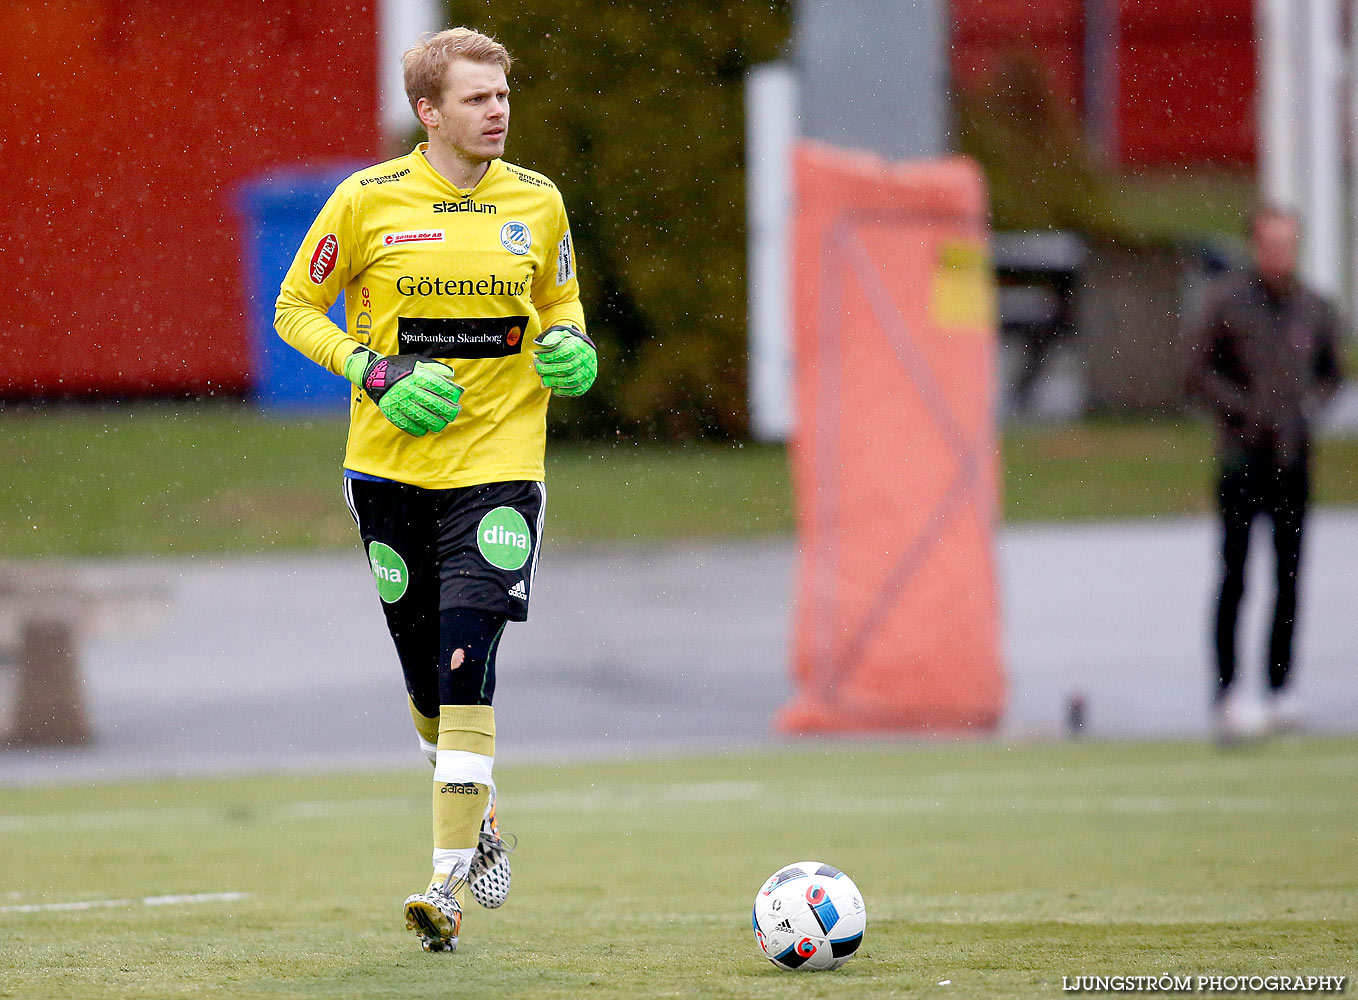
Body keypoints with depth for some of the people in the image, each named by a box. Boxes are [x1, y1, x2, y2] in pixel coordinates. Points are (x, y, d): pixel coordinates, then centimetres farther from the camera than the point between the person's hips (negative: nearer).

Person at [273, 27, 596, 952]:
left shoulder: (538, 203, 4)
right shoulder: (368, 200, -4)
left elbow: (561, 303, 20)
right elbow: (296, 309, 4)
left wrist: (571, 347, -3)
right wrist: (375, 375, -11)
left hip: (499, 466, 0)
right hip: (393, 464, 1)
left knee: (466, 665, -16)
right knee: (428, 684, 9)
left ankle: (448, 883, -17)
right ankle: (479, 814, 40)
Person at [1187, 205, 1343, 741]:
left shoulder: (1315, 309, 7)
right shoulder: (1227, 301, -3)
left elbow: (1331, 373, 18)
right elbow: (1199, 372, -1)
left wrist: (1310, 407, -1)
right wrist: (1244, 409, -13)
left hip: (1294, 457, 3)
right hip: (1241, 459, -3)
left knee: (1289, 577, 4)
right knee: (1234, 578, -4)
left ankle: (1281, 690, 11)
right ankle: (1226, 694, -2)